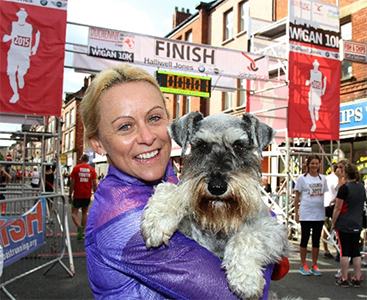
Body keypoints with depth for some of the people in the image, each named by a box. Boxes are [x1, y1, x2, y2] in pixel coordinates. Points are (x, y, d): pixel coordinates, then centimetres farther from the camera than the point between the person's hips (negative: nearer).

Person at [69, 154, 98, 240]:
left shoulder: (76, 168, -3)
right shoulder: (92, 169, 3)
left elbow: (72, 183, -5)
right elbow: (95, 184, 0)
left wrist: (70, 195, 1)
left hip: (77, 195, -3)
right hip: (87, 195, 3)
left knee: (74, 213, 5)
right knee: (84, 213, 16)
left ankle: (79, 226, -22)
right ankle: (83, 232, 18)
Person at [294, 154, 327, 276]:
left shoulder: (322, 178, 10)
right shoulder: (302, 178, -2)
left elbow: (324, 195, 14)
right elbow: (297, 196, 0)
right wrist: (296, 213, -4)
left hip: (319, 214, 4)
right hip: (306, 214, -4)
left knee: (316, 240, 10)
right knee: (304, 239, 4)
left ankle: (314, 265, 20)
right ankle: (303, 265, 15)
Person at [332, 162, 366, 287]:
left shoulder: (344, 188, -14)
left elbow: (338, 208, -13)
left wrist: (333, 223, -4)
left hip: (344, 224, -6)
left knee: (344, 251, 0)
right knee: (356, 251, 10)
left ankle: (344, 279, 4)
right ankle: (357, 278, 14)